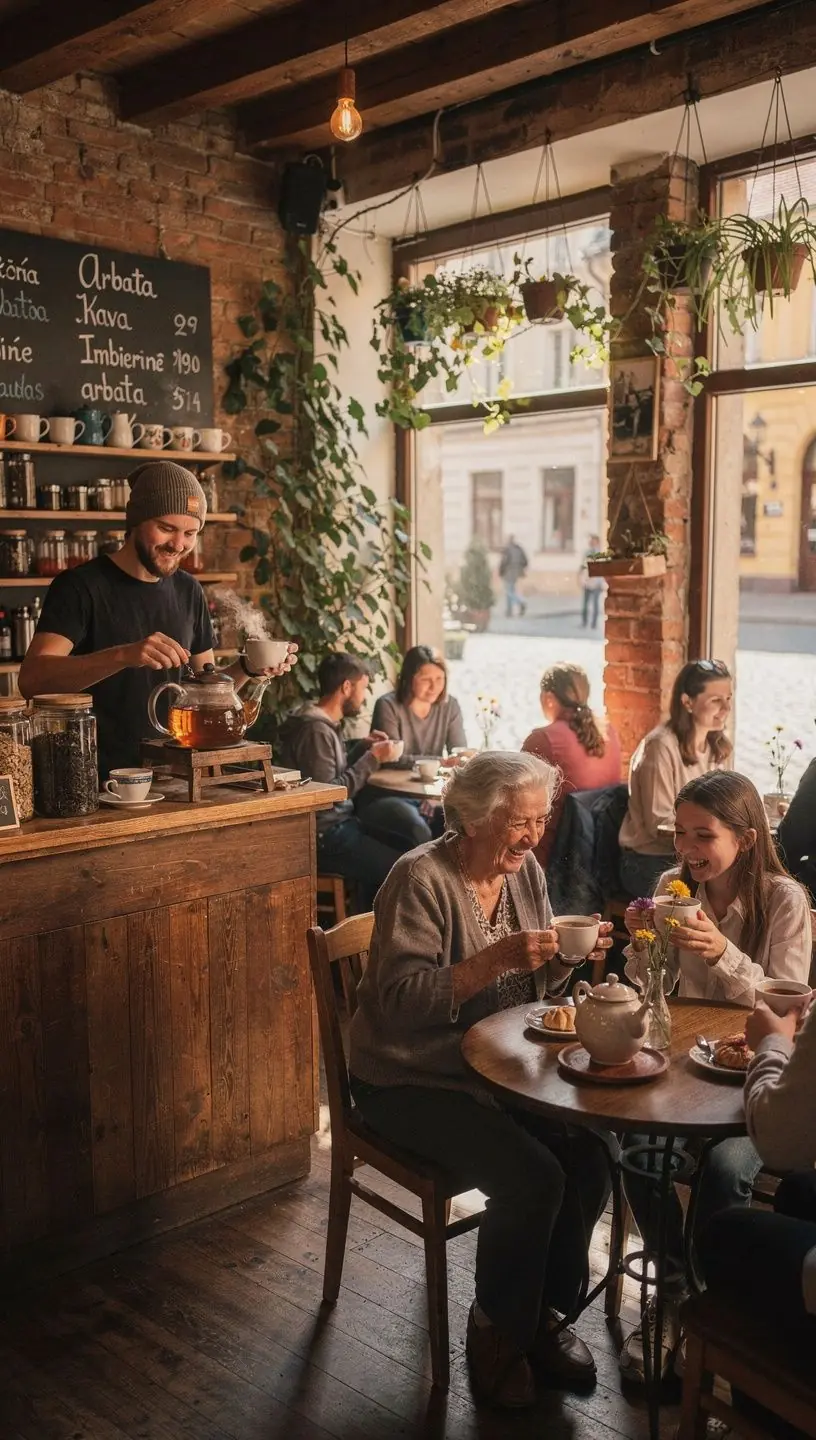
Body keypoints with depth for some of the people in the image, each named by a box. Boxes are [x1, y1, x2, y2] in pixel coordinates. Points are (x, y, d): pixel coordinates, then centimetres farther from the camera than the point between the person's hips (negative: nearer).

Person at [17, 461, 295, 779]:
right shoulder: (79, 586, -8)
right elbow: (31, 679, -21)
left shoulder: (188, 591, 9)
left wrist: (246, 668, -4)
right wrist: (122, 655, -33)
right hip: (96, 777, -5)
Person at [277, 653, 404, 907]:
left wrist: (362, 747, 11)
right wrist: (372, 759, -16)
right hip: (324, 837, -11)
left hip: (336, 825, 11)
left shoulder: (324, 724, 14)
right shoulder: (315, 729, -17)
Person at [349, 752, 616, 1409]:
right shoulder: (422, 878, -18)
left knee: (592, 1154, -14)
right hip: (412, 1081, -7)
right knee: (532, 1177, -23)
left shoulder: (527, 873, 4)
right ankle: (498, 1329, 5)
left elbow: (537, 987, 12)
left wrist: (566, 956, -10)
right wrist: (496, 958, -32)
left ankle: (545, 1309, 10)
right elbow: (400, 1000, -25)